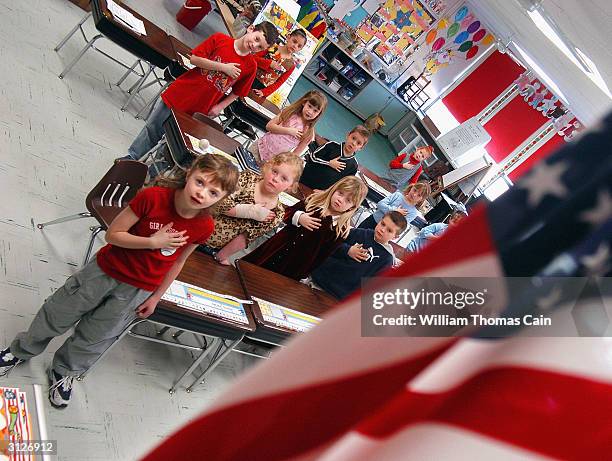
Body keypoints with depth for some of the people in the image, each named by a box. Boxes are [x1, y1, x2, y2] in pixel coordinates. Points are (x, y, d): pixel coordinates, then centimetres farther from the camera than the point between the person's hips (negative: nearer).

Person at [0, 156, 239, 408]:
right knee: (57, 315, 20)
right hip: (106, 270, -1)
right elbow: (112, 234, -18)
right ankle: (21, 350, 50)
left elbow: (177, 262, -2)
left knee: (95, 338, 18)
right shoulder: (152, 197, -27)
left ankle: (64, 372, 49)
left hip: (137, 290, 2)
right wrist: (152, 241, -30)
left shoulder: (204, 226, -18)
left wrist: (155, 297, 4)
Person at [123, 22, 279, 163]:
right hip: (179, 94, -1)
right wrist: (222, 67, -17)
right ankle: (131, 157, 31)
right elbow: (194, 59, -11)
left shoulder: (251, 66, -4)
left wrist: (220, 107, -4)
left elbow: (237, 92, 7)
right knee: (153, 128, 11)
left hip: (198, 111, 1)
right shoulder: (219, 39, -7)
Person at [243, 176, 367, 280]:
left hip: (298, 265, -3)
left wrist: (302, 275, -12)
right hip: (280, 247, 4)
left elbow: (324, 256, -11)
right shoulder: (315, 200, -2)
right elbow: (288, 213, 3)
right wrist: (299, 217, -19)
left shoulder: (341, 229, -12)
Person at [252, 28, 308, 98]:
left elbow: (279, 83, -4)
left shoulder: (291, 64, -2)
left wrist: (263, 92, -15)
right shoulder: (272, 47, -1)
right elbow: (254, 58, -4)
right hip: (251, 78, 1)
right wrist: (269, 63, -19)